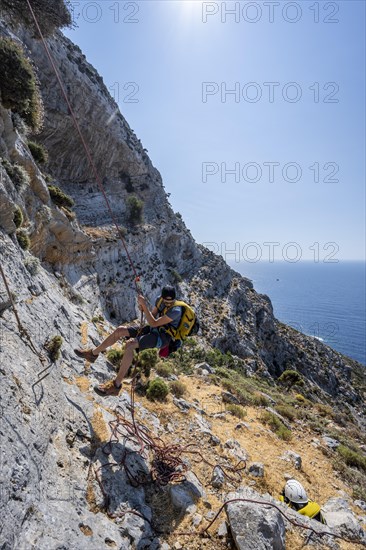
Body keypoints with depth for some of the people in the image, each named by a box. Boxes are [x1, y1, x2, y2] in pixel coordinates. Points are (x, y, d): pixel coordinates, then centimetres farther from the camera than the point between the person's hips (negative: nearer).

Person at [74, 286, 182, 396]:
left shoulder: (176, 310, -25)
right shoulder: (160, 300, -1)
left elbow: (154, 323, -26)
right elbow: (152, 316, 12)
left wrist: (144, 305, -28)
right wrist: (143, 310, -9)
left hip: (162, 337, -8)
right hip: (154, 330, 8)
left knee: (130, 344, -30)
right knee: (120, 330, -2)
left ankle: (116, 385, -22)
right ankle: (93, 353, 16)